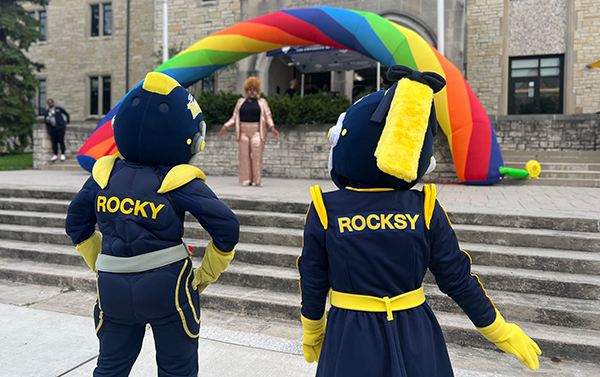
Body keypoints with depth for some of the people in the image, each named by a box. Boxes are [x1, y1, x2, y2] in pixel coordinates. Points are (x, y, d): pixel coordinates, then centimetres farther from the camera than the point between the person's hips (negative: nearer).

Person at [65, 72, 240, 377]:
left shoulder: (104, 174, -1)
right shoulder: (180, 183, -14)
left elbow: (77, 225, 12)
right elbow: (226, 230, -13)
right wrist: (204, 277, 1)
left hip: (113, 290, 4)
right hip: (169, 290, -4)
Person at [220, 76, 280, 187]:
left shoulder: (262, 102, 9)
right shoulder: (241, 102, 15)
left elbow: (268, 117, 5)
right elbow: (234, 117, 15)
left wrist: (272, 128, -10)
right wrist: (226, 127, 4)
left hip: (257, 132, -2)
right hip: (243, 132, 2)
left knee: (257, 156, -7)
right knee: (244, 156, -1)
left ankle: (257, 180, -1)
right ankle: (246, 180, 4)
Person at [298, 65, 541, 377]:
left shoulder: (324, 211, -14)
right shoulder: (426, 209, -11)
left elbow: (313, 283, -4)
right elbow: (457, 280, -4)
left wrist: (312, 334, 15)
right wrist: (500, 332, 11)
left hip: (351, 343, -1)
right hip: (415, 341, 2)